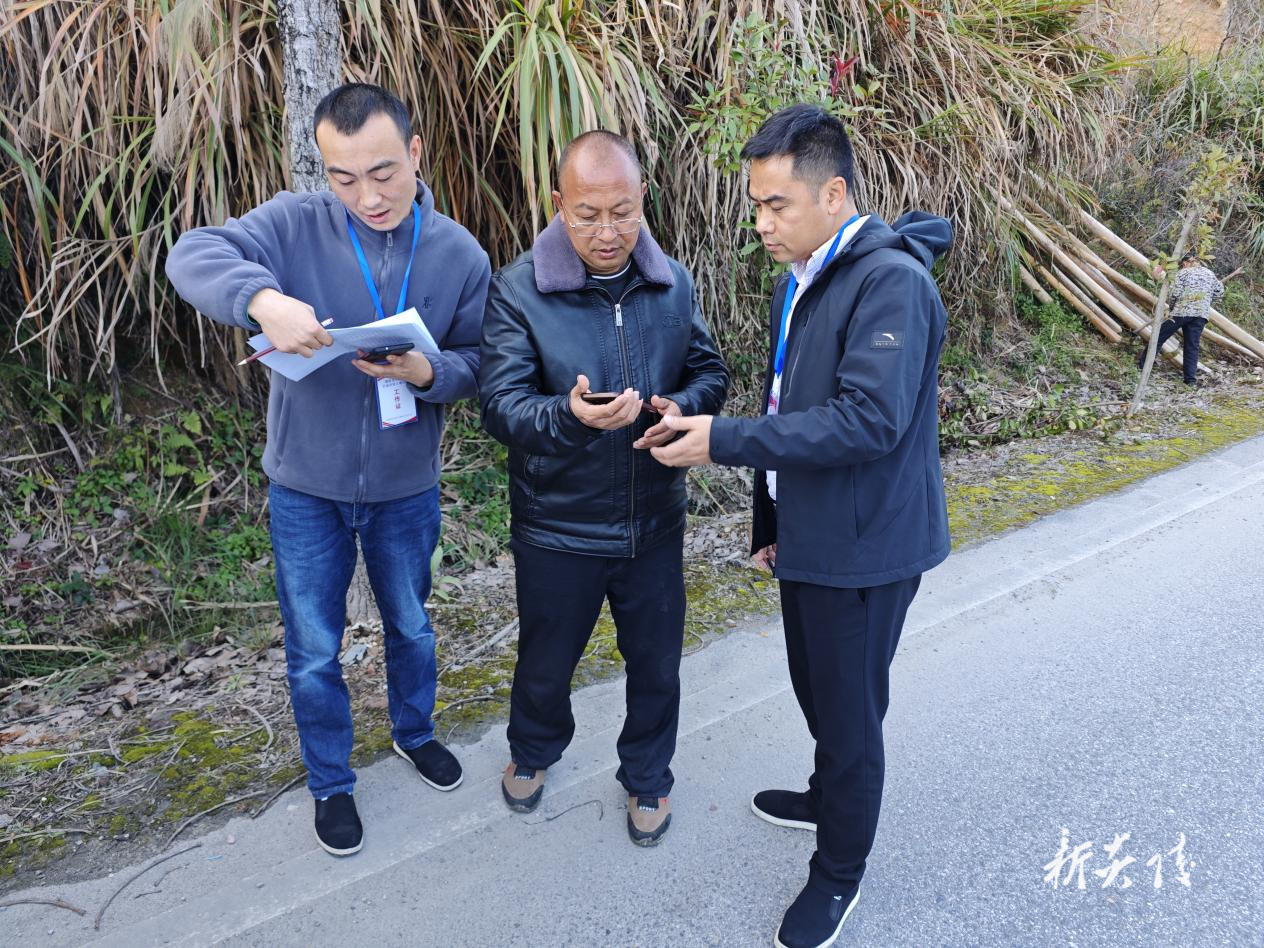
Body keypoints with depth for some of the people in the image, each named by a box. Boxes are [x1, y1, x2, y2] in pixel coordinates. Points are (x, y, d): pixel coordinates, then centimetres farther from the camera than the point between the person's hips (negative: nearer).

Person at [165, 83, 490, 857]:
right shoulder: (296, 224, -12)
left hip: (407, 488, 1)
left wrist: (427, 372, -26)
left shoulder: (460, 254, -8)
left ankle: (415, 729, 51)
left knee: (411, 627, 22)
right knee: (315, 649, 13)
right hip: (306, 488, -1)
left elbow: (476, 364, -4)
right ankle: (331, 781, 37)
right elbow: (193, 254, -22)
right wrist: (263, 298, -43)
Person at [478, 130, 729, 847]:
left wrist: (686, 405, -18)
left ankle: (648, 777, 46)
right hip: (557, 527, -2)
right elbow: (500, 406, -19)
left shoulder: (674, 283, -1)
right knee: (546, 662, 20)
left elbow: (711, 372, 6)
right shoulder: (518, 290, -14)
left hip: (655, 522, 3)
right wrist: (569, 415, -40)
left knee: (656, 664, 18)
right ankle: (535, 751, 53)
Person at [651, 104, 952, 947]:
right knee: (815, 688, 24)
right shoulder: (804, 281, 9)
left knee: (849, 708, 7)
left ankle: (840, 871, 29)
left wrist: (724, 441, -28)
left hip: (866, 546, -8)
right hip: (810, 534, 9)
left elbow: (870, 420, -29)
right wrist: (771, 520, 17)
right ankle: (831, 797, 49)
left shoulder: (892, 281, -20)